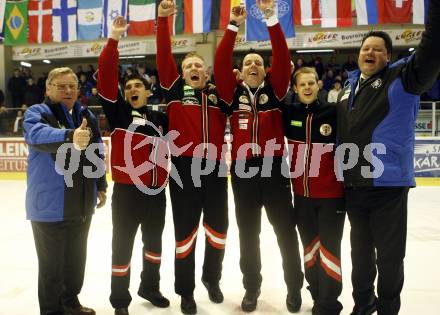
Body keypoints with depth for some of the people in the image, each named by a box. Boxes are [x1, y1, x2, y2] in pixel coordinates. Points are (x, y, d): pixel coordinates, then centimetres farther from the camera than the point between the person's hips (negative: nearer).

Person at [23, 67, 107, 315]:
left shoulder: (87, 116, 9)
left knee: (77, 258, 20)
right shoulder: (37, 113, -9)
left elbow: (98, 154, 16)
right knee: (52, 263, 6)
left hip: (82, 204, 6)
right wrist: (69, 137, -52)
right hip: (50, 205, -6)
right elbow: (38, 135, -33)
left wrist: (101, 186, 15)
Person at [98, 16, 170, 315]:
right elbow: (106, 77, -11)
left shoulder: (160, 118, 9)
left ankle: (149, 287, 40)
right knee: (123, 245, 6)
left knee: (154, 241, 18)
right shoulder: (118, 112, -1)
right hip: (127, 191, -4)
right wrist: (114, 39, -18)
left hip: (157, 191, 4)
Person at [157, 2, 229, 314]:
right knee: (186, 232, 6)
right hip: (184, 169, -2)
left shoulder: (218, 92, 11)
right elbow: (164, 56, -3)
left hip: (215, 169, 2)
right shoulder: (175, 89, 7)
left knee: (218, 230, 13)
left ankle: (212, 279, 38)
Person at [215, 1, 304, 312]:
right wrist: (233, 26, -10)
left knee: (286, 230, 7)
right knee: (248, 233, 11)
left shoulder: (274, 89, 5)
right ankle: (252, 287, 28)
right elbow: (221, 64, -5)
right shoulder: (233, 92, 7)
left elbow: (282, 57, -6)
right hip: (242, 169, 1)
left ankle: (294, 287, 26)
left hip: (274, 167, -1)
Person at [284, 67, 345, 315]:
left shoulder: (334, 112, -9)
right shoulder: (289, 113, 0)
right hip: (302, 194, 4)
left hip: (331, 194, -4)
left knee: (329, 247, 4)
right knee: (310, 246, 16)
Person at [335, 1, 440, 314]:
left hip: (388, 184, -5)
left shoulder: (402, 78, -3)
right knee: (361, 249, 20)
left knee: (389, 253, 8)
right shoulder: (349, 86, 13)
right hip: (353, 186, 6)